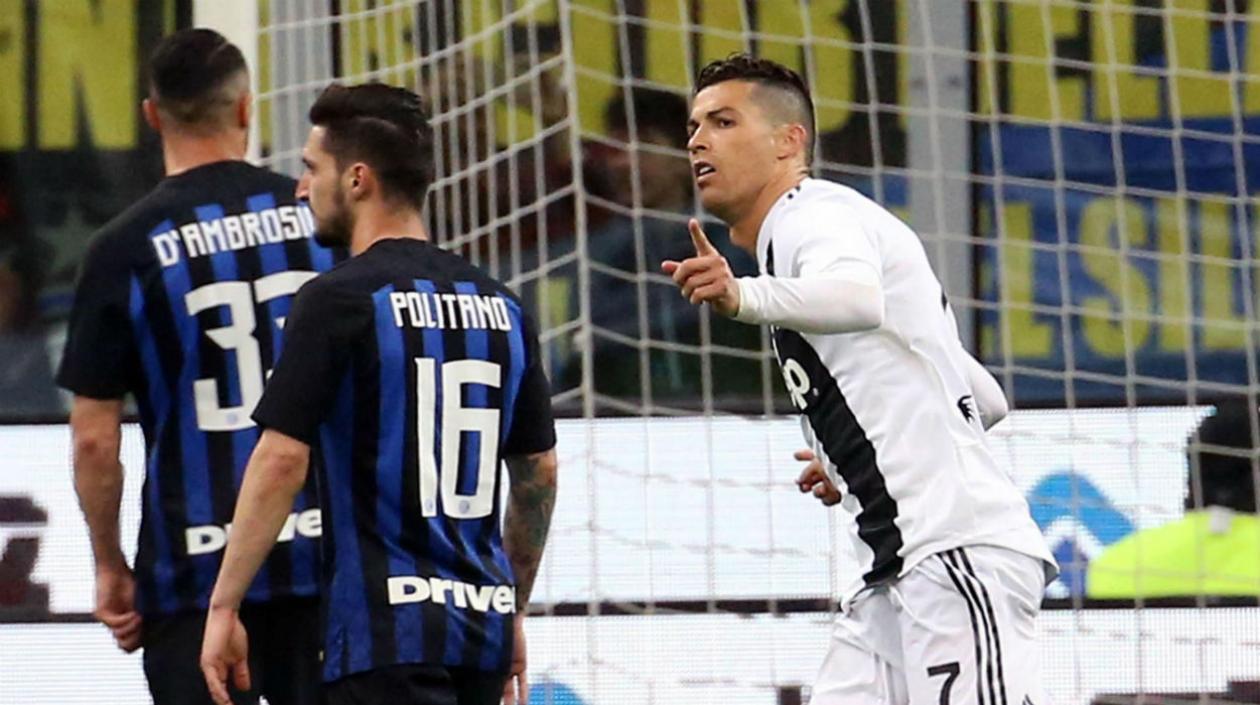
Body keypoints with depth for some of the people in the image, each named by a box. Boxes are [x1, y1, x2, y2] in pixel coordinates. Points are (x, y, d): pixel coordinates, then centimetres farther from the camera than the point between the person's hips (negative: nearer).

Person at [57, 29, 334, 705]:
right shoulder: (320, 219, 3)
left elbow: (94, 436, -3)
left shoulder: (125, 248, -4)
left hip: (198, 570, -3)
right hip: (324, 556, 3)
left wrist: (109, 565, 7)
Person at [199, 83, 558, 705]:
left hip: (387, 631, -7)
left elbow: (282, 459, -14)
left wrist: (223, 606, -8)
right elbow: (539, 469, 17)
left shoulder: (339, 299, -9)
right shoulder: (500, 306, 12)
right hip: (482, 625, 7)